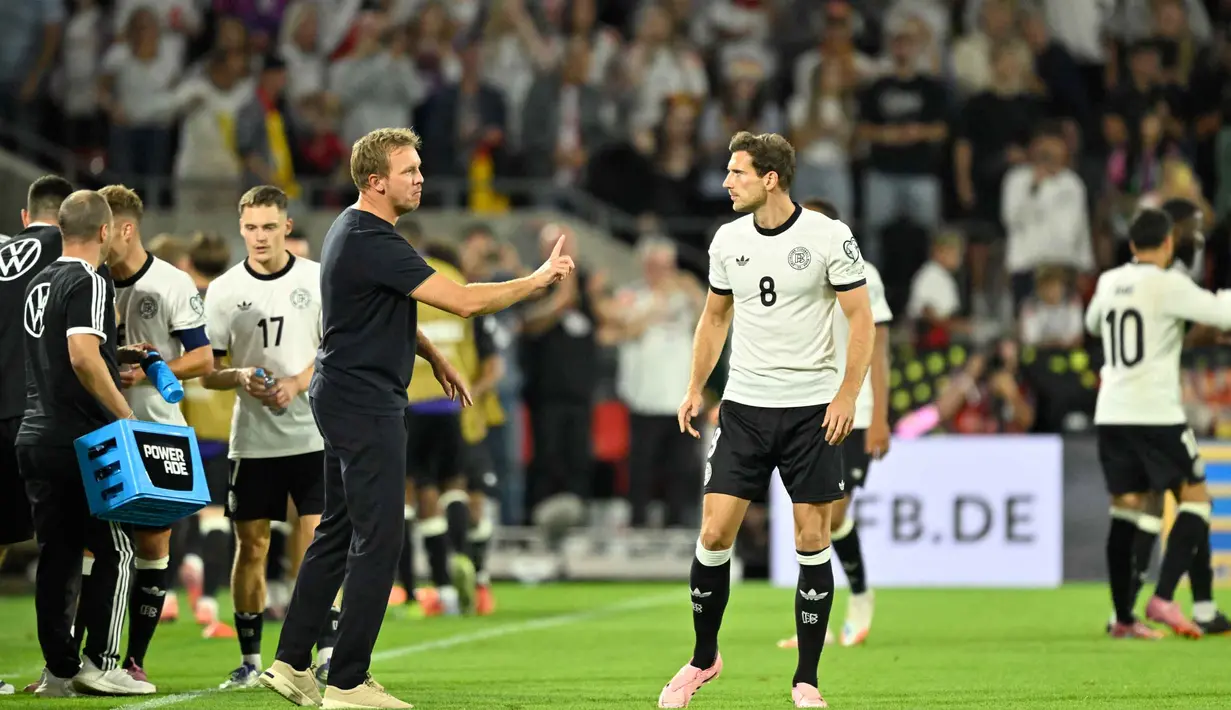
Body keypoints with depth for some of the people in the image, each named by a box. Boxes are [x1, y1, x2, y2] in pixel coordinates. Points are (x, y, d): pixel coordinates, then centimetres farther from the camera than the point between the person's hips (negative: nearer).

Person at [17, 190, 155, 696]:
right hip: (81, 440, -8)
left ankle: (59, 669, 7)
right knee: (116, 549, 0)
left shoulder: (38, 284, 16)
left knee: (57, 554, 8)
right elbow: (82, 355, -24)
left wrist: (117, 357, 28)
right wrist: (124, 413, -19)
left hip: (34, 438, 8)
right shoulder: (90, 283, -10)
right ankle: (99, 663, -4)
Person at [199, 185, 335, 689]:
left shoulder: (318, 279, -1)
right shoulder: (223, 290, 3)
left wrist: (296, 384, -15)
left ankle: (328, 653, -1)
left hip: (312, 435, -1)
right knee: (250, 547, 3)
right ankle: (250, 660, 11)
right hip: (251, 438, 2)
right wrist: (239, 377, -17)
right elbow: (206, 372, 4)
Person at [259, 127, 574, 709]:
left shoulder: (354, 230, 12)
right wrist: (539, 280, -13)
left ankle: (291, 663, 16)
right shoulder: (371, 242, -21)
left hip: (344, 395, 11)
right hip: (364, 403, -11)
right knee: (377, 540, -7)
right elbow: (463, 300, -23)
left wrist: (434, 357, 24)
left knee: (337, 532, 14)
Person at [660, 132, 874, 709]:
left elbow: (862, 320, -5)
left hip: (812, 410, -3)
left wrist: (847, 395, -14)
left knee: (812, 542, -2)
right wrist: (695, 389, 11)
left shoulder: (829, 237, -8)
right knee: (714, 534, -3)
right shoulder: (728, 240, 5)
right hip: (744, 407, 3)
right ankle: (704, 659, 16)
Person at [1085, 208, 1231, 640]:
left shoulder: (1108, 283, 10)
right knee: (1195, 502, 1)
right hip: (1156, 413, -6)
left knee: (1125, 511, 11)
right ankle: (1164, 598, -15)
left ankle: (1123, 617, 10)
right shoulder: (1168, 284, -9)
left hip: (1111, 412, 6)